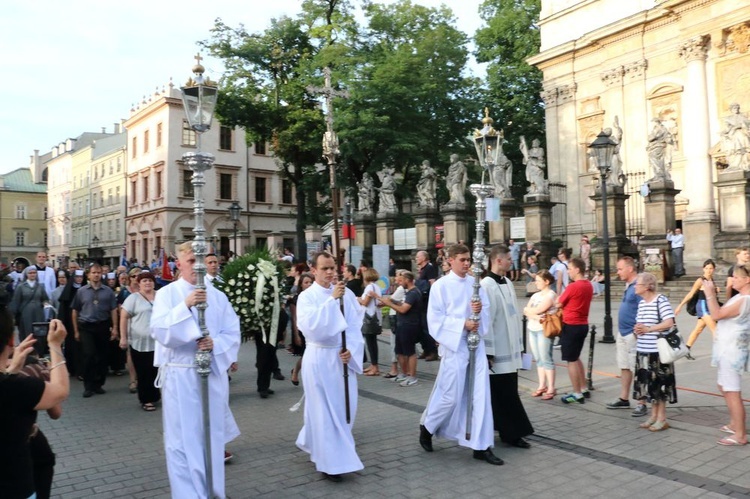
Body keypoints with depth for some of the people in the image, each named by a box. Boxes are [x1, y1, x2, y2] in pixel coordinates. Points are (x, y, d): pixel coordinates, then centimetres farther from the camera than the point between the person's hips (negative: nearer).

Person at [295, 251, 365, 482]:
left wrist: (351, 349, -10)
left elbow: (356, 324, 5)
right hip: (319, 358, -5)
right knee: (324, 410, 1)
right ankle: (331, 461, 13)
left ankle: (313, 442, 38)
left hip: (343, 356, 5)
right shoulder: (306, 296, -8)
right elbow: (310, 325, -24)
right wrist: (331, 299, -24)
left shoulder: (346, 293, 3)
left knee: (344, 407, 13)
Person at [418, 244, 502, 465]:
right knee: (451, 395, 2)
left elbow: (487, 311, 8)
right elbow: (434, 319, -10)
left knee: (481, 394, 4)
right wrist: (462, 324, -18)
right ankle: (427, 426, 29)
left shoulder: (475, 283, 6)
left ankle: (482, 446, 13)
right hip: (455, 344, -5)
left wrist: (480, 309, -14)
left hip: (477, 344, 5)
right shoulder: (440, 285, -8)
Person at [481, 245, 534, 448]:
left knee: (507, 393, 15)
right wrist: (488, 352, -19)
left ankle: (510, 432, 25)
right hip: (497, 351, -8)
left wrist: (518, 344, 16)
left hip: (510, 349, 8)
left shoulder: (507, 283, 10)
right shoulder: (487, 286, -17)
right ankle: (512, 433, 12)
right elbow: (485, 321, -19)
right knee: (504, 395, 1)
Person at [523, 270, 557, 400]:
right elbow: (526, 312, 5)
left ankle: (551, 389, 2)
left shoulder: (551, 295, -8)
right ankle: (542, 386, 18)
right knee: (538, 359, 11)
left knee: (546, 359, -4)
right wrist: (536, 317, -12)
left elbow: (537, 310, -16)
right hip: (532, 329, 8)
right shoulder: (535, 295, 15)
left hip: (544, 330, -7)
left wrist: (528, 309, 3)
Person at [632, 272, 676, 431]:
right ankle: (654, 416, 24)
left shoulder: (661, 300, -12)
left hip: (658, 351, -7)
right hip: (643, 350, 8)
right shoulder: (641, 303, 13)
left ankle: (662, 419, 12)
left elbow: (669, 323, -19)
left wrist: (648, 329, -19)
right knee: (649, 384, 13)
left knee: (659, 384, 2)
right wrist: (637, 329, -1)